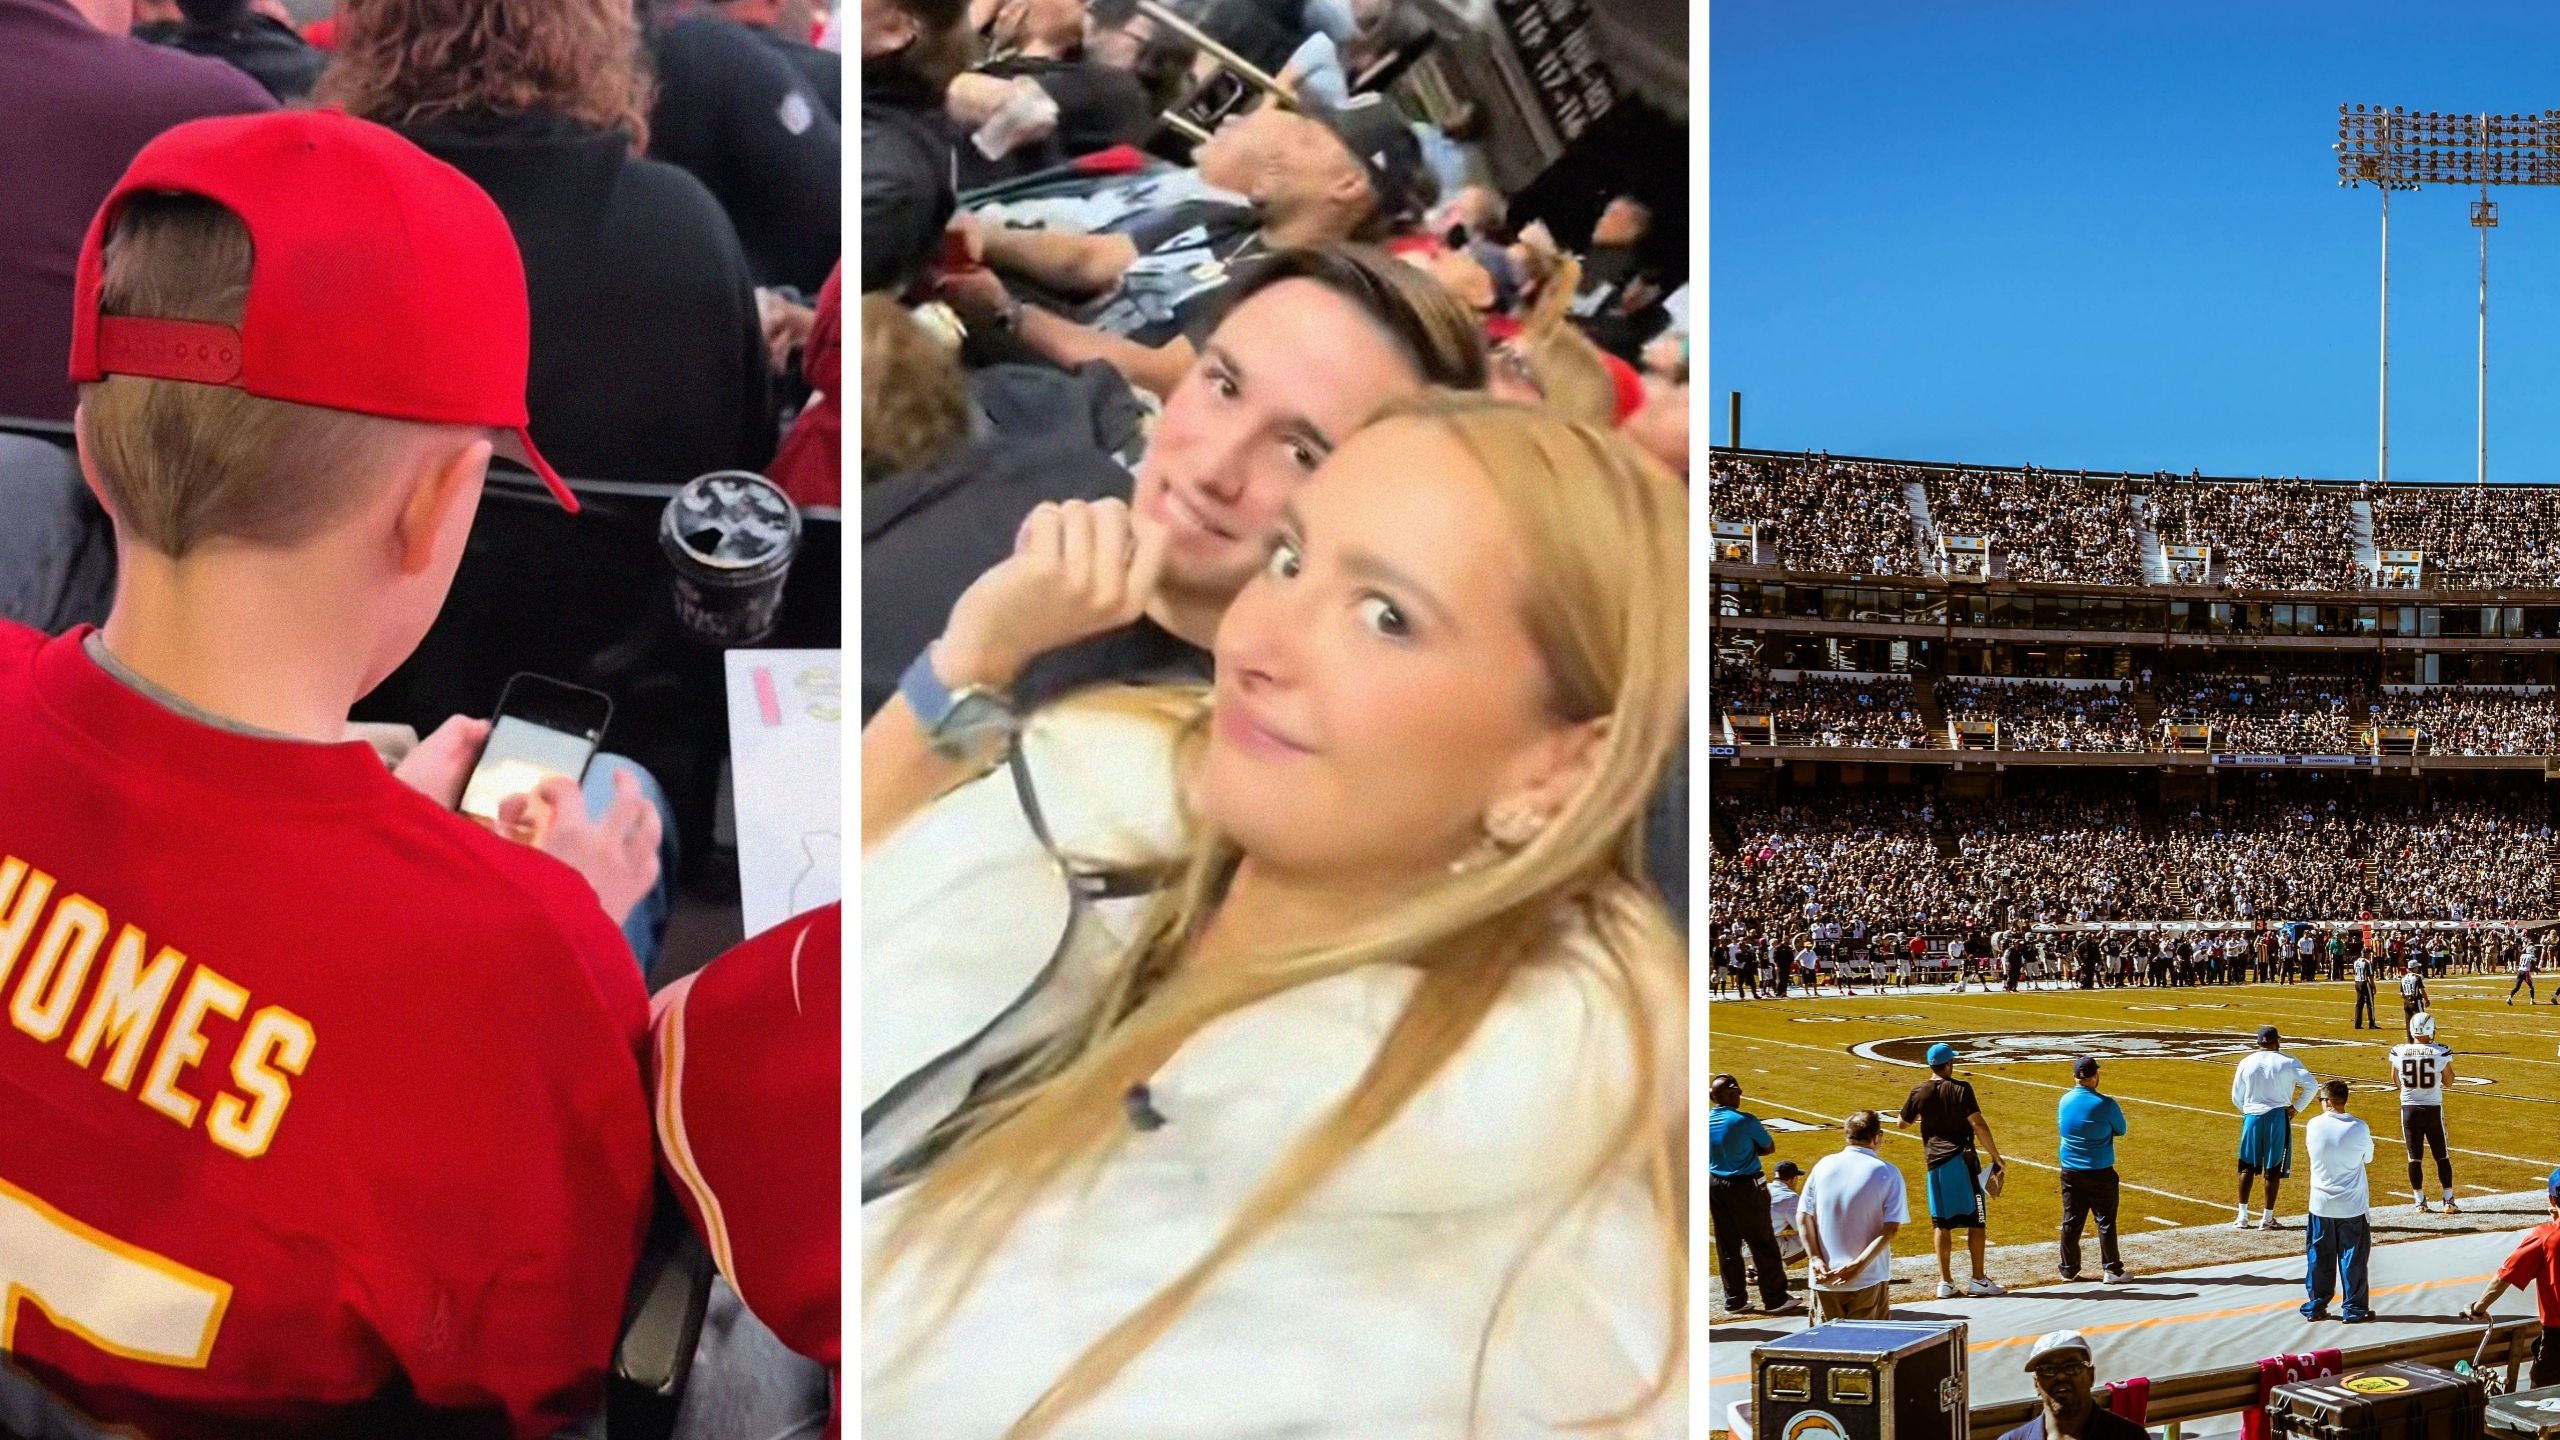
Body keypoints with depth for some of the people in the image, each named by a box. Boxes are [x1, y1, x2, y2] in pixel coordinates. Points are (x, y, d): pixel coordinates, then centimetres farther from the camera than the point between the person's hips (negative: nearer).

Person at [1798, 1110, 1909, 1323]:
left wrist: (1815, 1259, -4)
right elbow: (1892, 1228, -13)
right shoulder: (1887, 1174, -6)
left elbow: (1803, 1218, -1)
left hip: (1825, 1279, 2)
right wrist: (1859, 1265, -16)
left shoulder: (1824, 1165, 1)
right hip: (1869, 1280, -2)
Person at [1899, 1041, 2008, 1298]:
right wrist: (1995, 1156, -10)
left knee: (1942, 1223, 9)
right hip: (1962, 1160, -4)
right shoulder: (1960, 1089, -10)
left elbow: (1904, 1123, 14)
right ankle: (1978, 1280, 4)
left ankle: (1945, 1281, 8)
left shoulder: (1919, 1092, 1)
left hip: (1935, 1162, 4)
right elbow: (1978, 1125, -16)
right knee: (1975, 1220, 4)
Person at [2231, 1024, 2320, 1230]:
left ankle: (2242, 1216, 10)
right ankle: (2267, 1218, 6)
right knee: (2273, 1169, 4)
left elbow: (2236, 1098, 6)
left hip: (2252, 1117, 2)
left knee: (2247, 1166, 10)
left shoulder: (2247, 1063, 3)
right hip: (2278, 1118, -2)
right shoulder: (2288, 1062, -3)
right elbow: (2312, 1086, -11)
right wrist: (2296, 1107, -2)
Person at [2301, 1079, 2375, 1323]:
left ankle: (2316, 1306, 17)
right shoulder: (2358, 1128, -13)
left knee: (2319, 1257, 12)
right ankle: (2354, 1309, 11)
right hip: (2353, 1206, -2)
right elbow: (2368, 1158, 2)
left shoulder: (2314, 1126, -7)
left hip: (2321, 1204, 2)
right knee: (2352, 1257, 7)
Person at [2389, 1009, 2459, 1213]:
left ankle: (2420, 1201, 11)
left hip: (2409, 1109, 1)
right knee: (2442, 1156, 10)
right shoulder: (2441, 1053, -12)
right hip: (2433, 1109, -1)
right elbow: (2448, 1081, 1)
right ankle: (2448, 1201, 10)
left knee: (2415, 1157, 8)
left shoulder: (2399, 1052, -8)